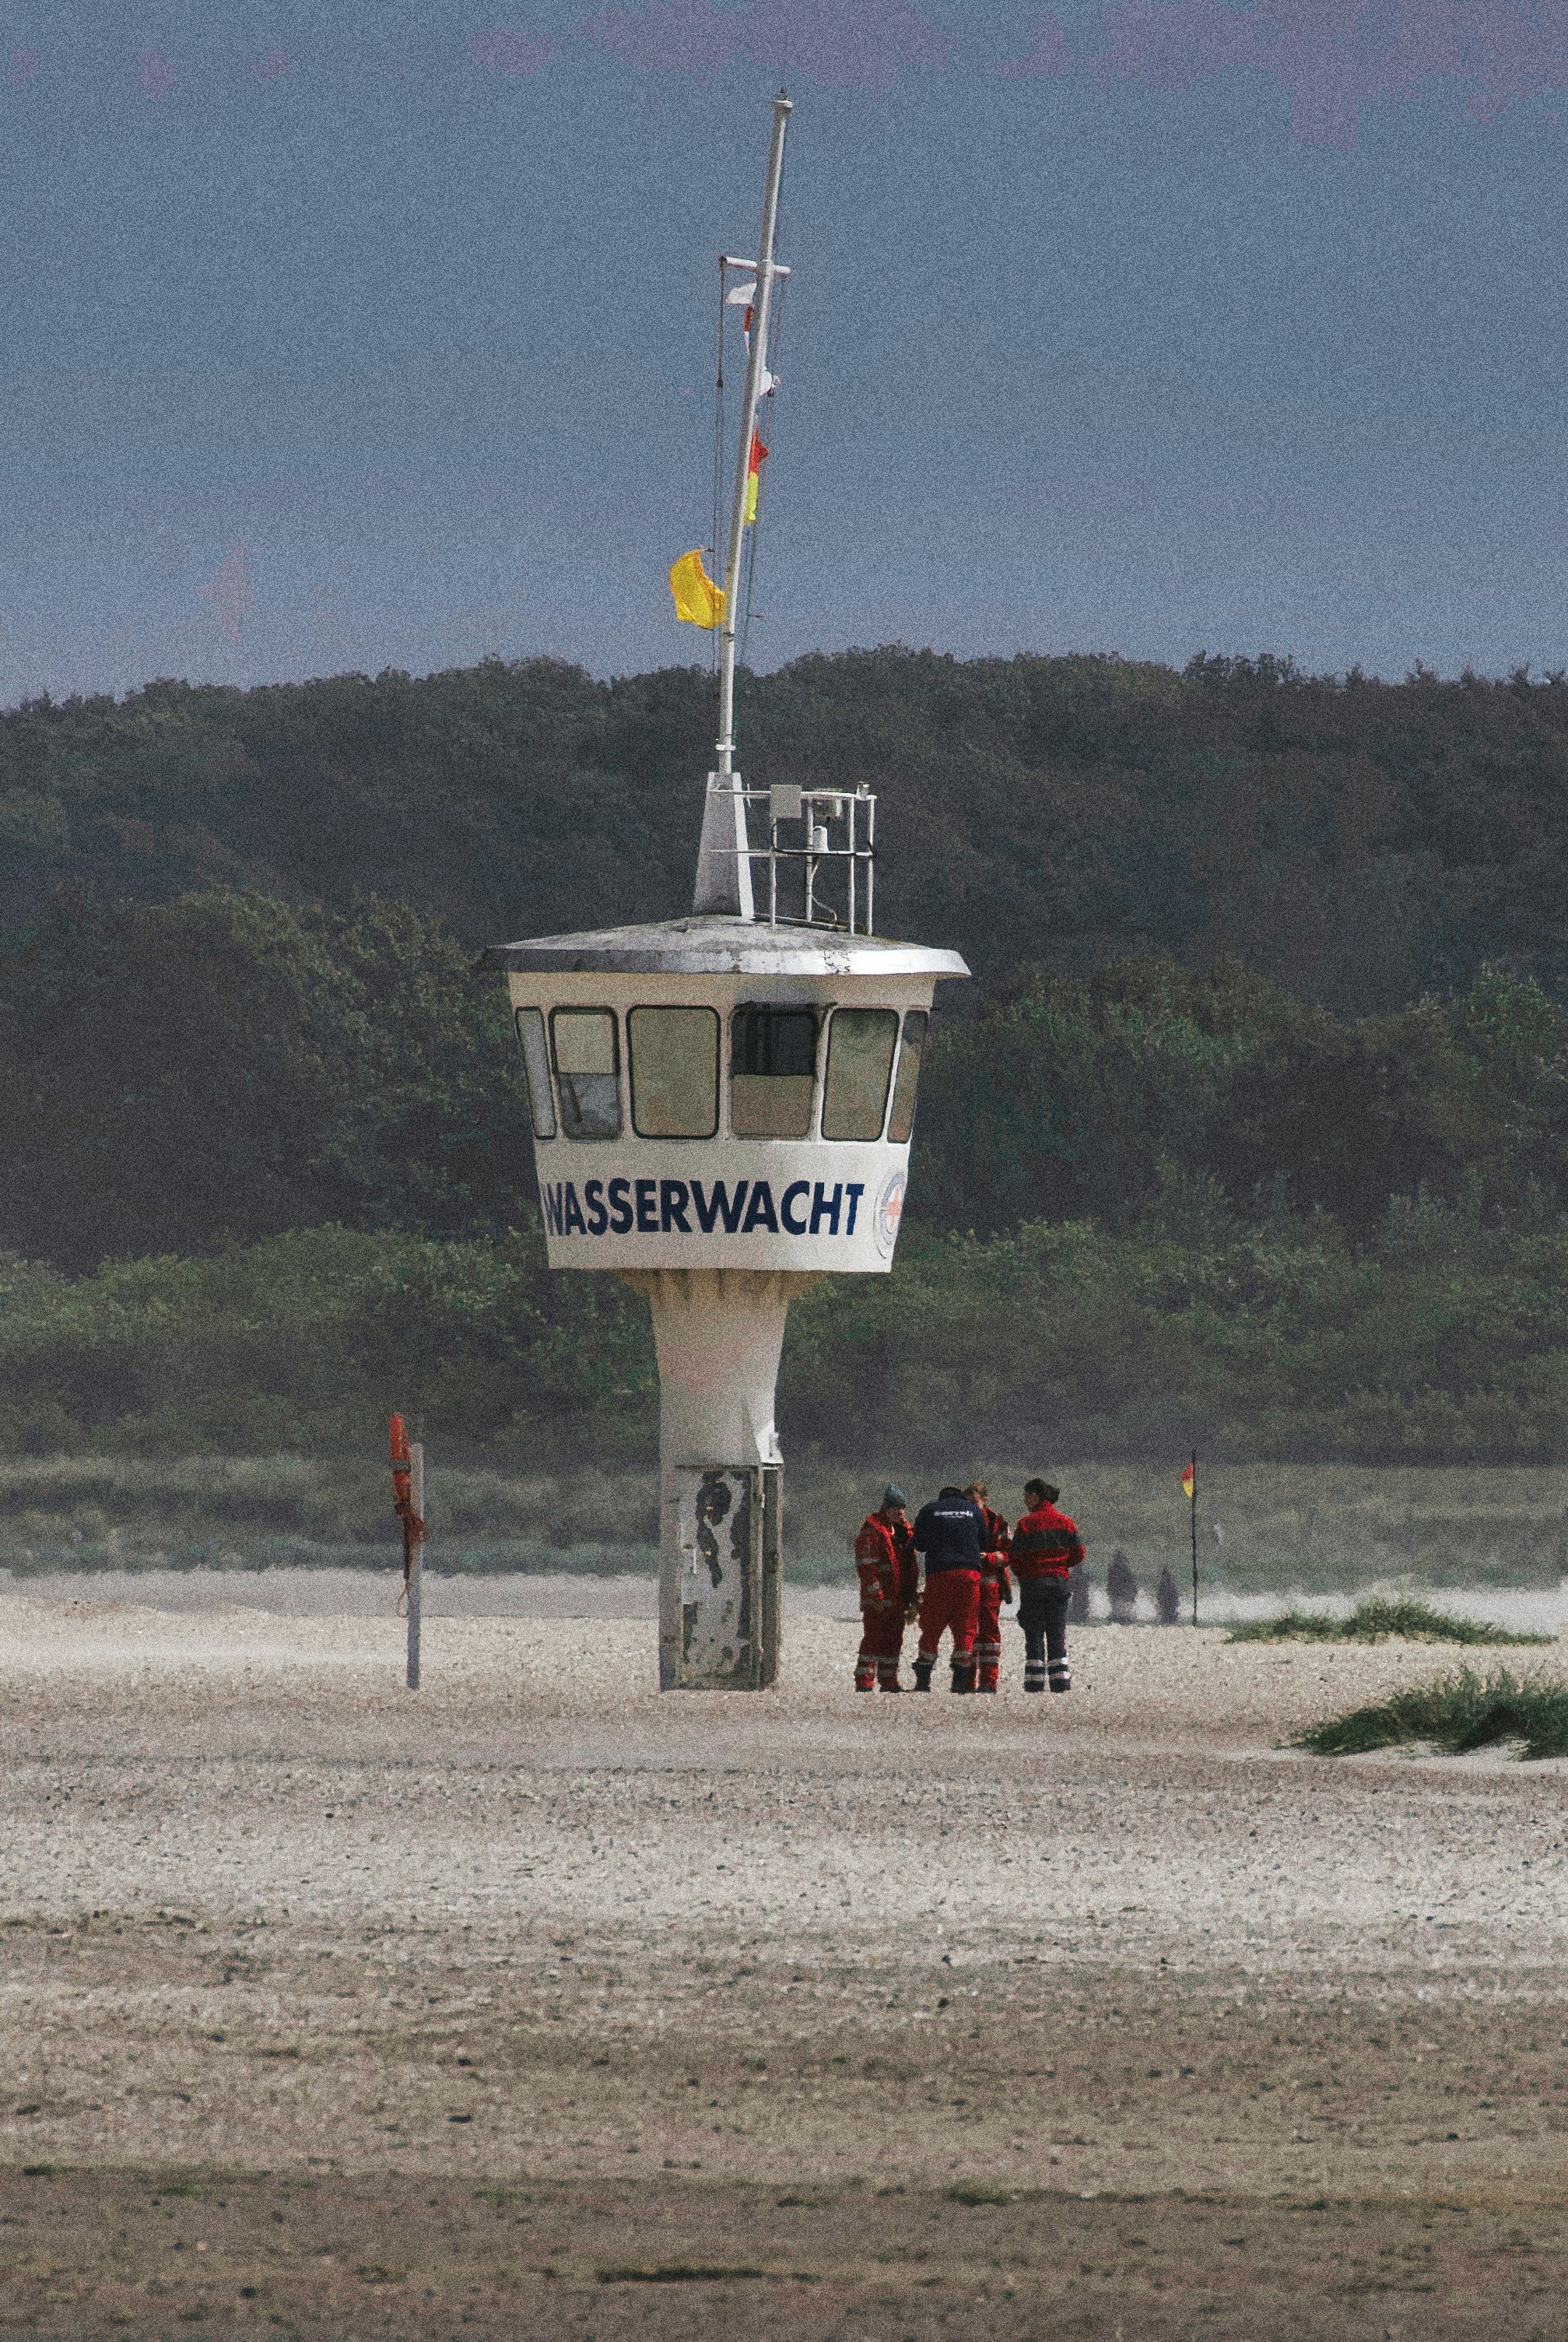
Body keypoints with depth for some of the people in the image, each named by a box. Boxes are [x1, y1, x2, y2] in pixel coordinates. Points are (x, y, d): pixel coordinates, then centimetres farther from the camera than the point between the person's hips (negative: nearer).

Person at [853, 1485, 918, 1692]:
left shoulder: (905, 1531, 17)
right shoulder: (872, 1529, -7)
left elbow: (912, 1566, 23)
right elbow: (867, 1564, -13)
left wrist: (912, 1598, 18)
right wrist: (875, 1594, -19)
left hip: (899, 1597, 7)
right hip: (878, 1598, -7)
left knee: (894, 1639, 10)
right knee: (873, 1637, -9)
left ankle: (889, 1681, 17)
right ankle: (864, 1682, -8)